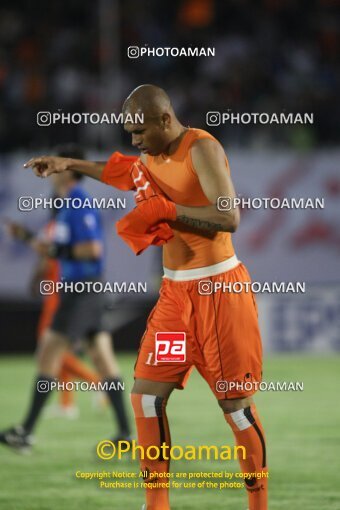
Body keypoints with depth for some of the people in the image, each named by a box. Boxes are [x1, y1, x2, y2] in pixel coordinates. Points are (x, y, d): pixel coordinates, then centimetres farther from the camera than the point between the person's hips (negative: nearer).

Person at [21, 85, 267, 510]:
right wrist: (69, 164, 29)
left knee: (235, 403, -3)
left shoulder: (201, 148, -16)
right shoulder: (153, 156, 10)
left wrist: (165, 209, -26)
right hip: (175, 289, 8)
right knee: (146, 393, 3)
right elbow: (124, 174, 36)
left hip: (218, 288, -8)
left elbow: (229, 218, -27)